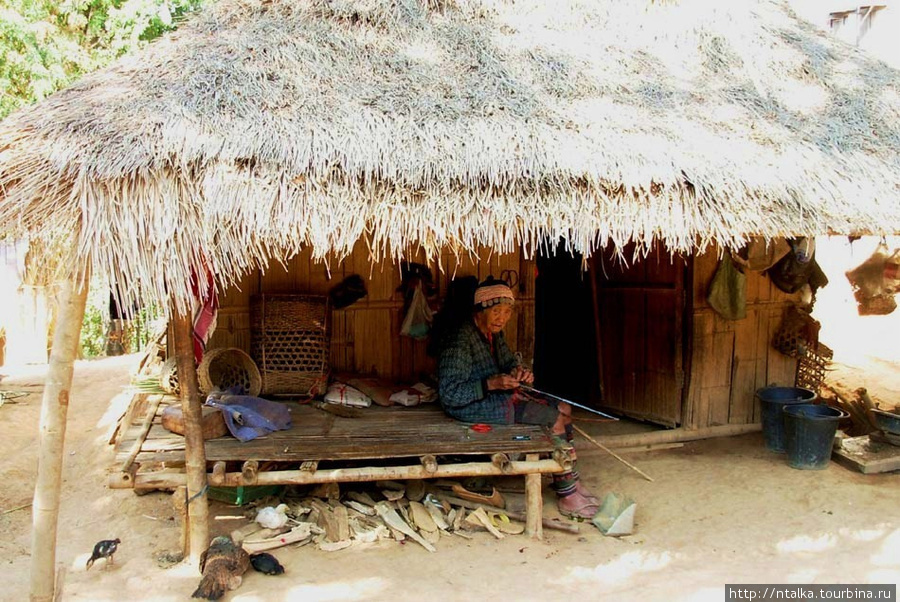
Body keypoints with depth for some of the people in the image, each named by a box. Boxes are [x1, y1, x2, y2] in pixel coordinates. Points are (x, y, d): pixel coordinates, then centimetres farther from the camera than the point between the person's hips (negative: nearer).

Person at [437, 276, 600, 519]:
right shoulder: (460, 343, -24)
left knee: (564, 409, 3)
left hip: (498, 392, 10)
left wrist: (518, 370, -5)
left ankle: (568, 480, 12)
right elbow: (449, 394, -26)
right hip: (474, 405, -10)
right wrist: (491, 384, -30)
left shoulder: (494, 333, 5)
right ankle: (567, 497, -5)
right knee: (556, 419, -15)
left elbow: (508, 360, 19)